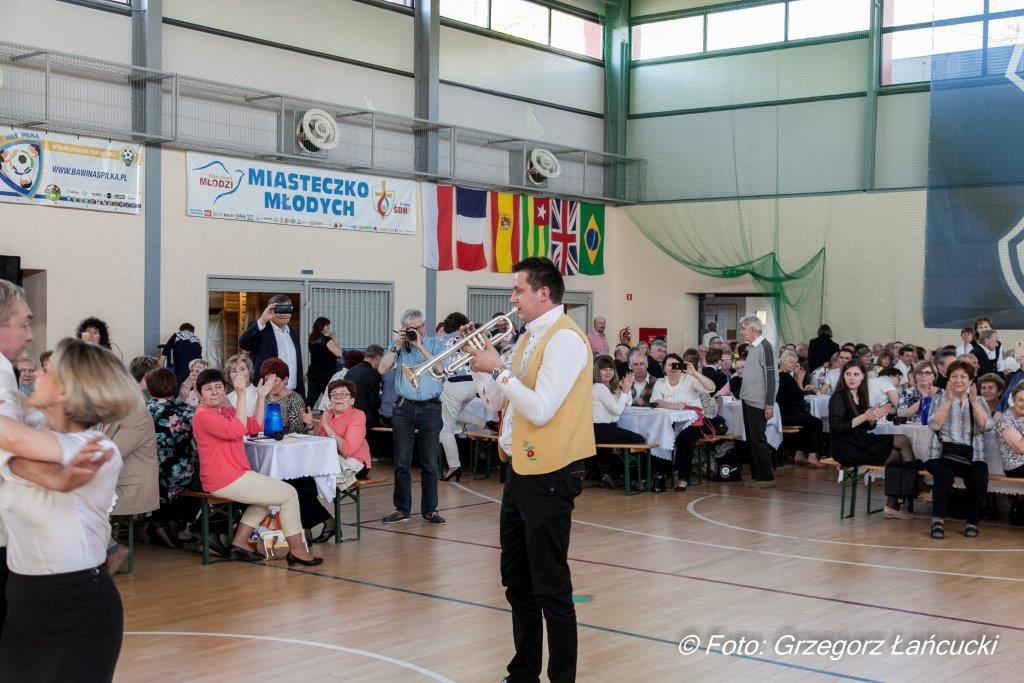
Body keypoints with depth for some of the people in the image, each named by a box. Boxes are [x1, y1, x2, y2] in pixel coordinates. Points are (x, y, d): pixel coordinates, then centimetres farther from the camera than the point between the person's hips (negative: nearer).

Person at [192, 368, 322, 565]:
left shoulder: (226, 410, 15)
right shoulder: (203, 416, -15)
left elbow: (255, 426, 15)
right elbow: (237, 430, -29)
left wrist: (261, 398, 7)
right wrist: (241, 395, -31)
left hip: (233, 476, 11)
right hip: (226, 481, -11)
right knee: (289, 494, -4)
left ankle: (239, 543, 20)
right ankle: (297, 550, 3)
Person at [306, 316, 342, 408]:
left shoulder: (311, 340, 6)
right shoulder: (326, 340, -14)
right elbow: (339, 353, -15)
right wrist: (335, 340, -4)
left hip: (313, 372, 6)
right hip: (327, 374, -6)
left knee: (310, 400, 7)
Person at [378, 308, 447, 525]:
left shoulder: (435, 344, 5)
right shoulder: (397, 346, 10)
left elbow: (439, 368, -12)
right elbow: (383, 368, -2)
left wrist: (420, 345, -12)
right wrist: (397, 346, -7)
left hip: (430, 408, -1)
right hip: (404, 407, 1)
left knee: (430, 463, 3)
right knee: (401, 463, 4)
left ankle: (429, 510, 11)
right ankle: (402, 509, 12)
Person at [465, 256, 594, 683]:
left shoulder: (564, 339, -15)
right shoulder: (528, 339, 13)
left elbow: (540, 410, -24)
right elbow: (499, 404, 17)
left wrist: (498, 368, -16)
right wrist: (481, 365, 4)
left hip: (547, 475, -10)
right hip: (519, 470, 10)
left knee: (550, 587, -2)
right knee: (517, 582, 17)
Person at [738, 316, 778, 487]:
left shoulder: (765, 347, -14)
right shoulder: (752, 348, 13)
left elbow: (772, 377, -17)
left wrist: (769, 404, -18)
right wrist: (743, 395, 14)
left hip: (759, 403, -9)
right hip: (748, 401, 9)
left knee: (759, 440, -4)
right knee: (751, 440, 13)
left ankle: (767, 478, 4)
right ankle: (756, 475, 21)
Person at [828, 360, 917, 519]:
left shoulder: (861, 396, 13)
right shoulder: (839, 397, -10)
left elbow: (869, 426, 16)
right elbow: (836, 427, -20)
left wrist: (876, 416, -6)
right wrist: (864, 417, -24)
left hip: (861, 441, 8)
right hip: (846, 447, -8)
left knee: (903, 440, -5)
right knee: (896, 455, -10)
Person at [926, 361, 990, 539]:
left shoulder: (979, 401, 15)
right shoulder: (941, 399, 12)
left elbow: (987, 426, -3)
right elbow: (934, 425, -6)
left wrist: (973, 402, -12)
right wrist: (948, 401, -12)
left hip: (972, 457, 1)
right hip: (944, 455, -1)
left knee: (980, 477, -30)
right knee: (944, 474, -35)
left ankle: (972, 522, -11)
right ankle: (938, 521, -26)